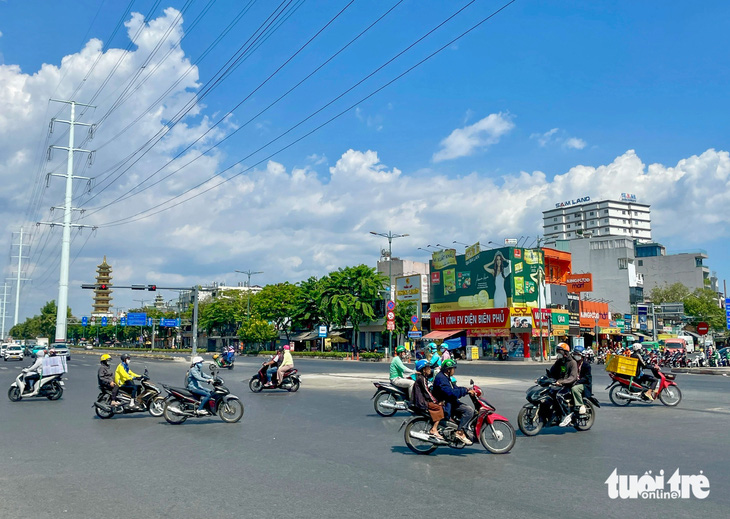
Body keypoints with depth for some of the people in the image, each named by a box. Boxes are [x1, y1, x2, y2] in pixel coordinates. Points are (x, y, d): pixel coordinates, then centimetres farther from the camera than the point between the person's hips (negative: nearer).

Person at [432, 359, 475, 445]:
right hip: (445, 404, -11)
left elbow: (455, 388, 20)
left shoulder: (446, 377, 17)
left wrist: (467, 390, 5)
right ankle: (459, 432, -17)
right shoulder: (441, 378, -18)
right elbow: (451, 392, -28)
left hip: (450, 402, 11)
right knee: (469, 410, -20)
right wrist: (466, 391, -25)